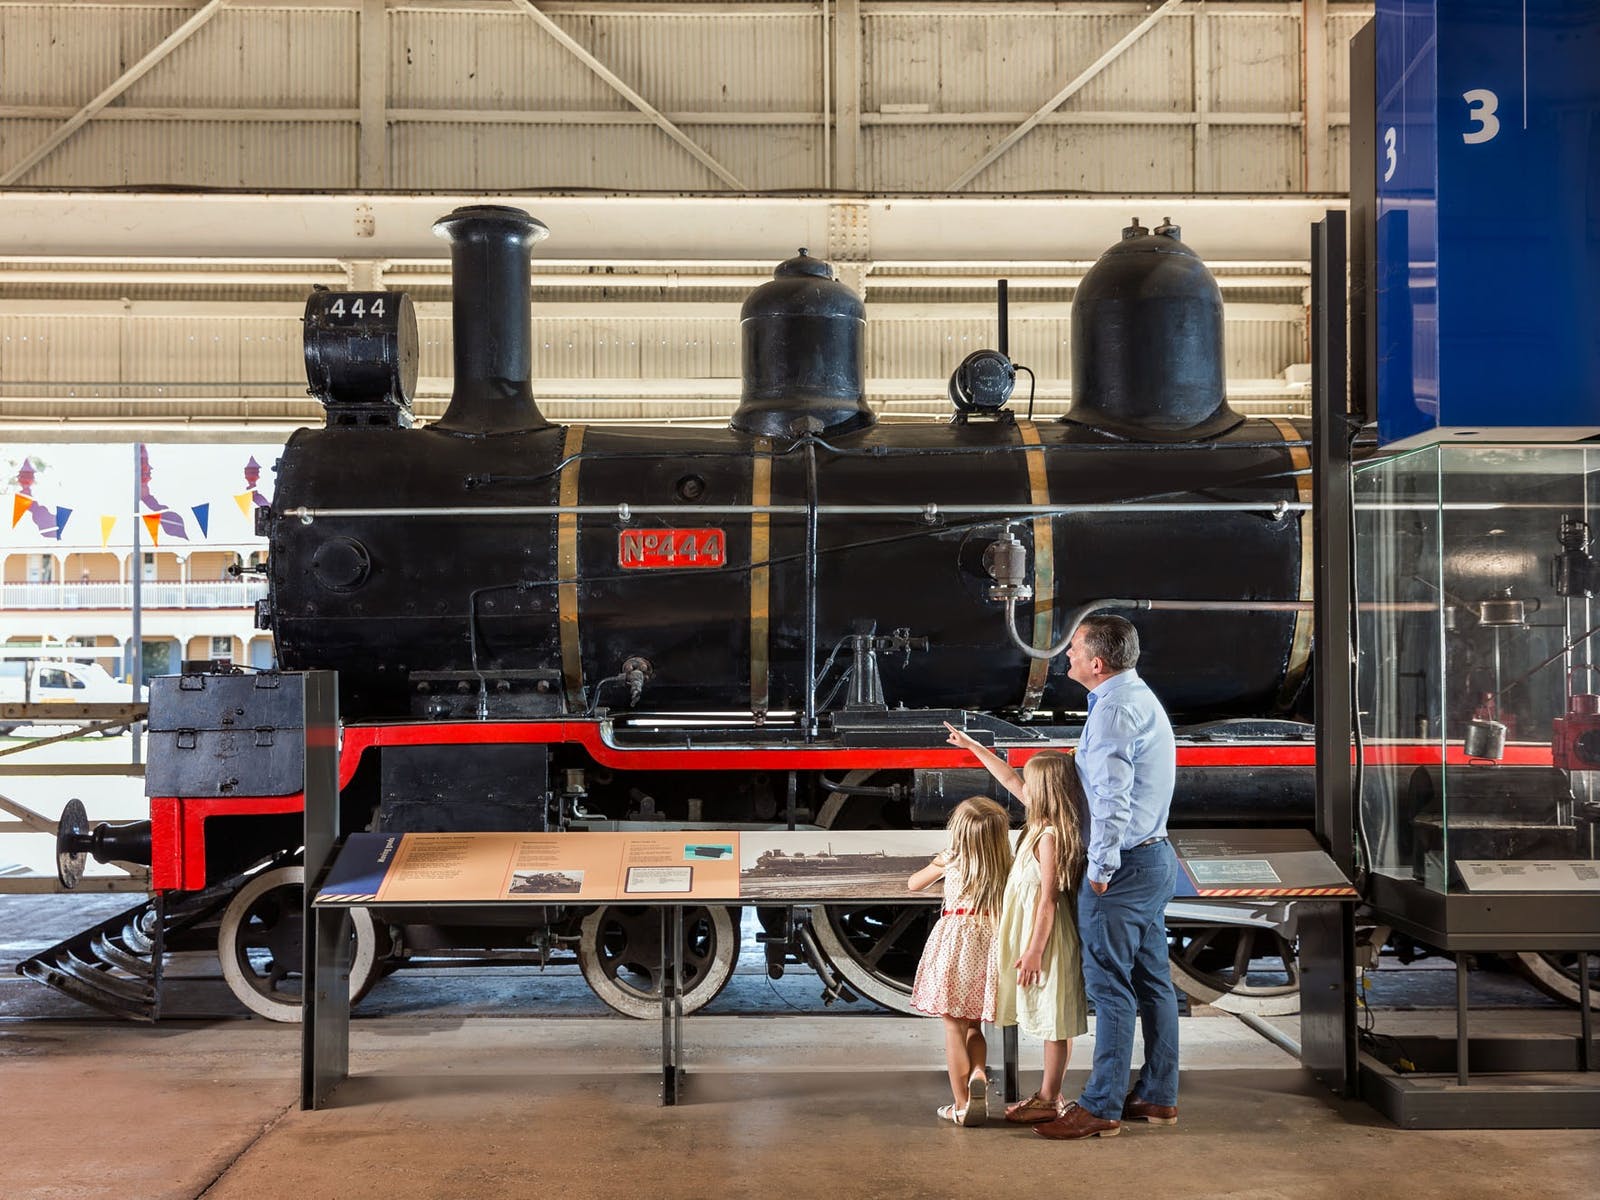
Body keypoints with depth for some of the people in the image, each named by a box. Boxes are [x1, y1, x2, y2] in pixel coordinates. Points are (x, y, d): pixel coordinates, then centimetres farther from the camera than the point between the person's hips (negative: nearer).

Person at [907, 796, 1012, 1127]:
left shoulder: (949, 860, -1)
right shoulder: (1008, 866, -2)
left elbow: (913, 884, 16)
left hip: (954, 944, -2)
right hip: (989, 948, 2)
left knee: (954, 1029, 4)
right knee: (974, 1027, 18)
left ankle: (961, 1105, 5)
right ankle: (978, 1074, -9)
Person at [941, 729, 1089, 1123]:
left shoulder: (1048, 836, -21)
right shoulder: (1045, 822, 6)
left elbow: (1048, 899, -22)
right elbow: (1009, 779, 18)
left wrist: (1035, 950, -20)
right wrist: (972, 746, 24)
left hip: (1047, 938, -10)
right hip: (1037, 932, 10)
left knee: (1055, 1022, 0)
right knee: (1053, 1022, 15)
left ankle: (1048, 1101, 6)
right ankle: (1050, 1093, 23)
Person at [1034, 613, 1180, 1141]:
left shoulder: (1113, 708, -18)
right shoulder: (1141, 697, 16)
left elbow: (1112, 799, -24)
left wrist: (1101, 870, -18)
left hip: (1124, 865, -10)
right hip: (1157, 857, 10)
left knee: (1111, 987, -5)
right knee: (1153, 980, 13)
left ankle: (1102, 1107, 0)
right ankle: (1158, 1096, 20)